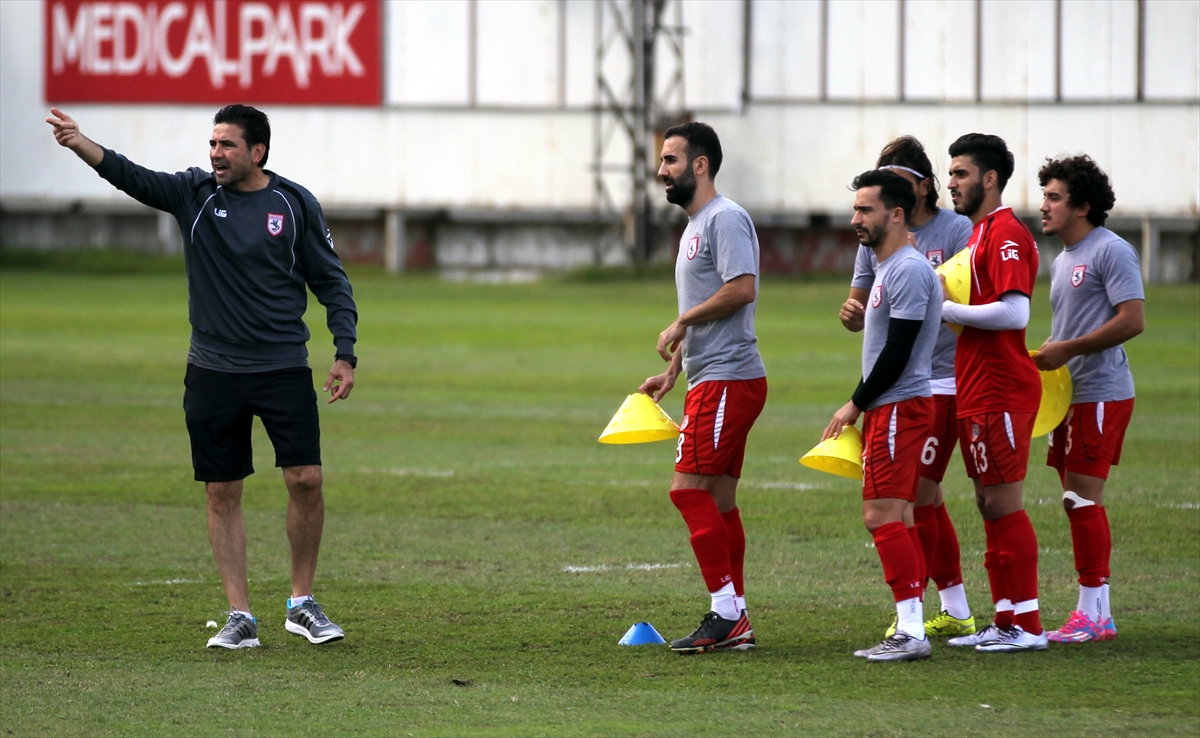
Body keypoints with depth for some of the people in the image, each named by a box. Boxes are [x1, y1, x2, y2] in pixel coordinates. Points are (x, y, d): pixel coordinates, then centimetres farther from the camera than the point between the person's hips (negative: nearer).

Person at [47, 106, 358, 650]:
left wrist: (345, 354, -3)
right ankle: (240, 617, 7)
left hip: (284, 367, -1)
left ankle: (302, 604, 9)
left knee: (306, 479, -8)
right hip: (213, 371, 1)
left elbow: (331, 281, 6)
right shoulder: (194, 193, 2)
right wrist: (79, 144, -31)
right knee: (221, 493, 1)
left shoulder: (296, 204, 0)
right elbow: (132, 178, -13)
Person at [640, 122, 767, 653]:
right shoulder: (694, 226, 22)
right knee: (717, 499, 10)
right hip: (711, 379, 11)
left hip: (727, 379, -11)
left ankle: (726, 613, -12)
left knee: (689, 488, -14)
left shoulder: (725, 219, -11)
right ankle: (735, 620, 12)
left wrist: (680, 324, -14)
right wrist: (672, 371, 20)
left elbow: (742, 289, -23)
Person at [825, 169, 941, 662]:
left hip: (900, 408, -11)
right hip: (887, 408, 11)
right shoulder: (887, 267, 19)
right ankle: (909, 629, 10)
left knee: (884, 516, -14)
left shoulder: (908, 271, -15)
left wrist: (855, 405, -11)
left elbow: (898, 350, -19)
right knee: (894, 518, 9)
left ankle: (912, 630, -16)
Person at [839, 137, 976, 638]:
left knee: (919, 492, -11)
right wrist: (852, 313, -9)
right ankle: (955, 611, 18)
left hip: (940, 381, -7)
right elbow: (861, 307, 15)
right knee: (925, 495, 10)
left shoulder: (956, 231, -8)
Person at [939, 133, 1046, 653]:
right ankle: (1005, 623, 15)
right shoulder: (980, 233, 18)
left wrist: (946, 309, -16)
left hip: (1000, 391, -10)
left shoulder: (1006, 234, -14)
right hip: (978, 392, 10)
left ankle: (1027, 625, -6)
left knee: (1003, 504, -9)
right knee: (990, 505, 11)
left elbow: (1014, 313, -24)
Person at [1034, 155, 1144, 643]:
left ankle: (1093, 614, -7)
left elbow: (1132, 320, -18)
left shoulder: (1111, 251, -11)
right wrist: (1045, 355, 9)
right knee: (1078, 501, 9)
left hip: (1101, 395, -10)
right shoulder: (1062, 260, 19)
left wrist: (1068, 350, -16)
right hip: (1073, 393, 10)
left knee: (1082, 497, -11)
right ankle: (1096, 614, 13)